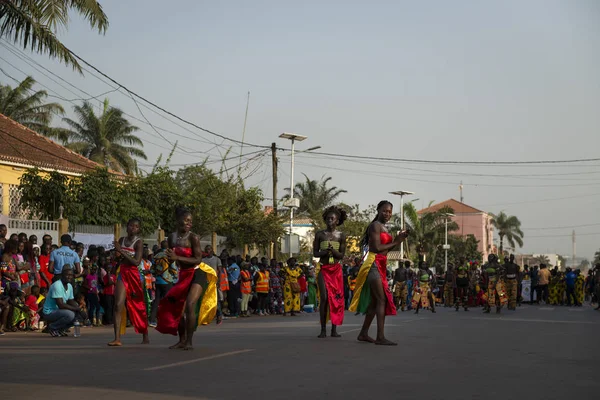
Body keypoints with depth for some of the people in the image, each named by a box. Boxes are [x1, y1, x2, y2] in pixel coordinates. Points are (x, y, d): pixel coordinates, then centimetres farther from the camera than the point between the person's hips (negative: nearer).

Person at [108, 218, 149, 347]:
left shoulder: (139, 242, -6)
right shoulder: (121, 240, 9)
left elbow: (136, 262, -17)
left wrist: (121, 251, -18)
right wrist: (117, 255, -1)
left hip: (135, 275, -4)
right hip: (122, 274, 4)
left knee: (140, 307, 8)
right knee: (118, 305, -12)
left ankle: (145, 337, 23)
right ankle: (117, 339, -16)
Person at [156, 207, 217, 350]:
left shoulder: (193, 237, -15)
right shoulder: (172, 237, 2)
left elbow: (198, 259, -22)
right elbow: (171, 258, 18)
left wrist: (177, 258, -27)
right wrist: (170, 257, -6)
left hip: (197, 273, -7)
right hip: (183, 275, 7)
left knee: (190, 305, -22)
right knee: (177, 307, 9)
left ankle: (189, 341, -14)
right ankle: (182, 340, 24)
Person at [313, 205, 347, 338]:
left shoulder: (341, 235, 3)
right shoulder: (320, 234, 3)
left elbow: (342, 255, 0)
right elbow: (315, 253, 2)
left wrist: (333, 250, -19)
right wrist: (326, 251, -15)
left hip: (336, 269, 1)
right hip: (323, 269, -1)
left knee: (336, 298, -1)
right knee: (324, 297, -8)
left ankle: (334, 329, 5)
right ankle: (323, 329, -3)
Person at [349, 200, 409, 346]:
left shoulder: (383, 227, 20)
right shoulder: (375, 225, -9)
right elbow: (377, 247, -18)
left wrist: (398, 239, 5)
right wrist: (395, 242, -9)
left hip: (380, 266, 10)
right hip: (374, 264, -10)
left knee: (375, 301, 12)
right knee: (382, 300, -14)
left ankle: (363, 334, 19)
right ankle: (380, 337, -18)